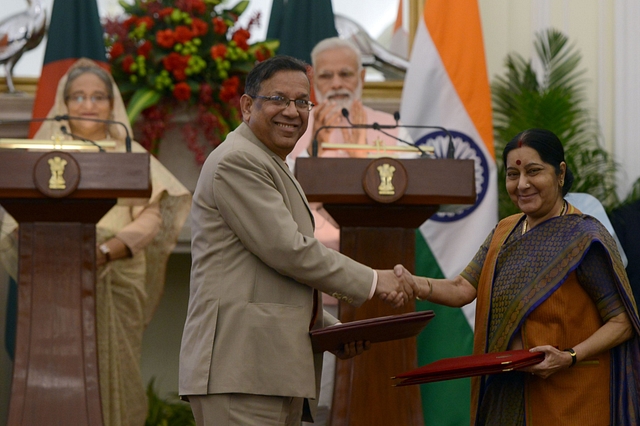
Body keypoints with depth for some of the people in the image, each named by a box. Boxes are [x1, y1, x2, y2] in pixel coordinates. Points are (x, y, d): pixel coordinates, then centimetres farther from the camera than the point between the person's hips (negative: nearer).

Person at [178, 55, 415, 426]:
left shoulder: (274, 169, 27)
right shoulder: (237, 162, -6)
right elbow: (287, 250, -13)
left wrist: (334, 332, 14)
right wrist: (371, 281, -5)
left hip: (277, 374, 10)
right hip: (240, 367, -10)